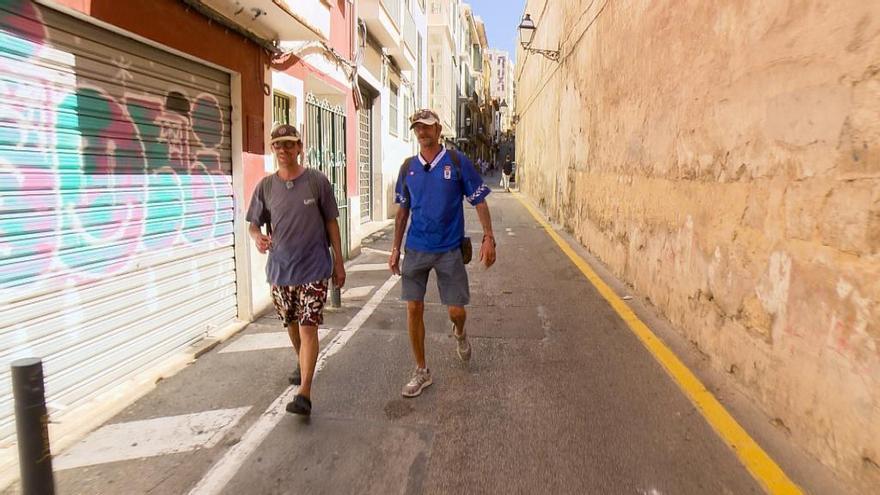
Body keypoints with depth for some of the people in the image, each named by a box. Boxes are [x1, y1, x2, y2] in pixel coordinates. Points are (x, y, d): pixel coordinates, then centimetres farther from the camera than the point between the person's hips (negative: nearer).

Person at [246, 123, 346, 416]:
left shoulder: (317, 181, -5)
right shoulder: (266, 186, 1)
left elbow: (331, 222, 0)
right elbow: (254, 224, 8)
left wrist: (338, 262, 1)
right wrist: (258, 237, -18)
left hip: (313, 268, -4)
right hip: (280, 269, 4)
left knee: (308, 327, -8)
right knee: (292, 324, 20)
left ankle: (304, 394, -6)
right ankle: (302, 363, 46)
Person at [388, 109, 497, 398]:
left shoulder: (458, 162, -4)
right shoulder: (408, 167, 6)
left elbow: (479, 201, -1)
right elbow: (403, 211, 13)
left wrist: (488, 238, -11)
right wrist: (395, 248, 10)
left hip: (449, 249, -2)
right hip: (416, 249, 3)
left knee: (456, 310, 1)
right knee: (413, 309, 1)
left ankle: (460, 333, 40)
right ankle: (422, 372, 17)